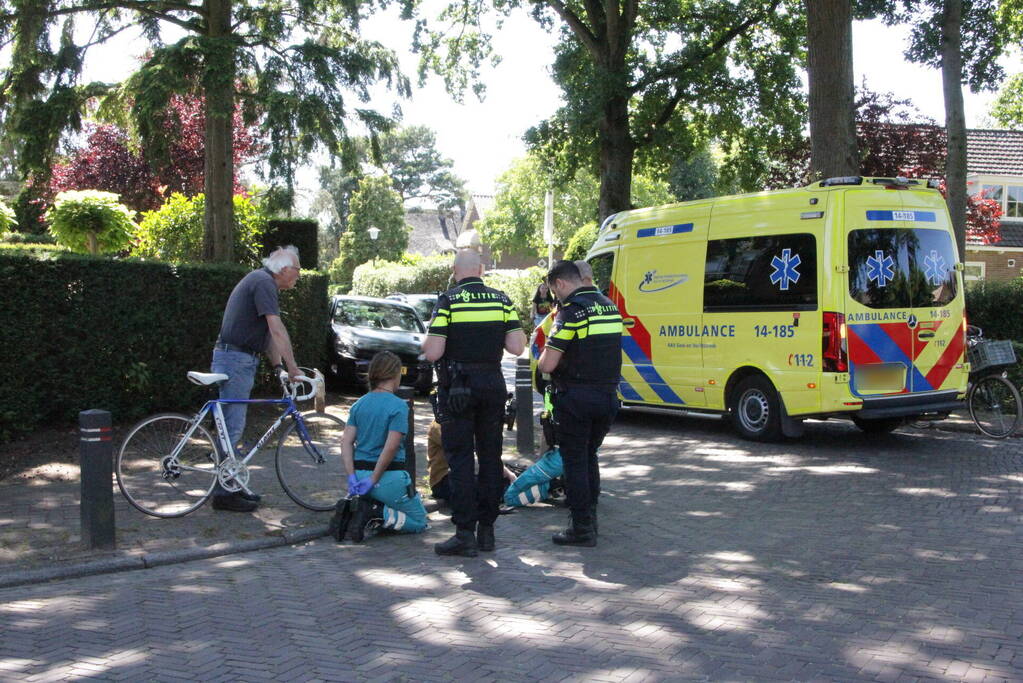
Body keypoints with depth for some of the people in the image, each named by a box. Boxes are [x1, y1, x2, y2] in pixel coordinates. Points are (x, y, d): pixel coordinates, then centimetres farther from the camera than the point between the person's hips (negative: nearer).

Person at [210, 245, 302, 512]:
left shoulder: (259, 281, 18)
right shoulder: (263, 283, -15)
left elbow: (267, 334, 18)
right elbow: (277, 330, -22)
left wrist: (279, 366, 12)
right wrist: (292, 367, -20)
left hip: (239, 360, 11)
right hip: (236, 359, -11)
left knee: (233, 425, 14)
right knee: (233, 426, -6)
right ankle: (223, 493, -1)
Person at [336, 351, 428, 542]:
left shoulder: (359, 404, 8)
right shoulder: (398, 406, -11)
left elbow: (346, 442, 0)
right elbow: (391, 447, -21)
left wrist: (352, 477, -5)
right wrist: (373, 480, -16)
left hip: (361, 474, 6)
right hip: (389, 477, -6)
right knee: (419, 521, 12)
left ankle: (353, 506, -1)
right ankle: (376, 514, -14)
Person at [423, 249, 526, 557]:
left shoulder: (448, 301, -8)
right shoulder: (501, 300, 2)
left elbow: (432, 352, -14)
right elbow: (516, 347, -3)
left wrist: (426, 342, 8)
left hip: (457, 388, -3)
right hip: (493, 384, 4)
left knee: (460, 458, -1)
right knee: (490, 456, 12)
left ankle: (465, 533, -4)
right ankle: (486, 529, 16)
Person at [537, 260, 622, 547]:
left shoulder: (571, 311, -14)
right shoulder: (610, 307, 10)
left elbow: (547, 364, -17)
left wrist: (544, 356, 5)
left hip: (576, 398, -7)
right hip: (608, 396, 7)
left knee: (575, 462, 2)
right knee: (589, 458, 20)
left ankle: (582, 529, 5)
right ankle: (589, 519, 27)